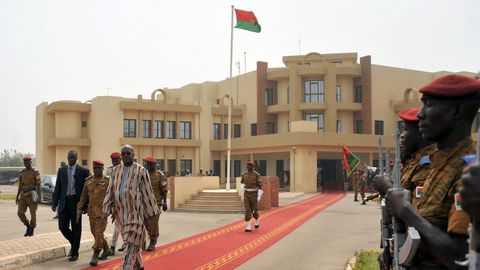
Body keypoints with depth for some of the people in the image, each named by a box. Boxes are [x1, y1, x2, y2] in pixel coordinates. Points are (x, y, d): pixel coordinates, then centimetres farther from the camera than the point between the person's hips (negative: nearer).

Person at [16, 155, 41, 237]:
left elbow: (38, 185, -9)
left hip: (32, 196, -5)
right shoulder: (22, 173, 10)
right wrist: (17, 196, 11)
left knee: (33, 214, 0)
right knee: (20, 213, -4)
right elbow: (20, 185, 15)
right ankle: (28, 226, 17)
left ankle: (31, 231, 16)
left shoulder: (35, 172, -6)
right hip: (23, 196, 5)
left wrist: (39, 196, -18)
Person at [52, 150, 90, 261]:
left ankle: (74, 253, 13)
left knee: (76, 228, 2)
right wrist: (54, 203, 2)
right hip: (64, 202, 3)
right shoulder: (61, 171, 10)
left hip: (76, 202, -3)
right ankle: (73, 244, 27)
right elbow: (57, 188, 10)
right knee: (62, 226, 1)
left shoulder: (83, 171, -2)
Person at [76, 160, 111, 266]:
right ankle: (106, 249, 30)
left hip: (102, 212, -5)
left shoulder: (107, 181, -3)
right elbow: (83, 198, 8)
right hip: (91, 212, 5)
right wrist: (79, 211, 3)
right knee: (95, 232, 13)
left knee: (99, 233, -7)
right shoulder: (88, 181, 7)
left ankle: (95, 255, 0)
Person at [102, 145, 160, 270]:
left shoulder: (141, 171, -7)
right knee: (134, 241, 17)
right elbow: (110, 191, 7)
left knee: (131, 243, -8)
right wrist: (106, 209, 0)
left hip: (136, 212, -5)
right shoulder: (116, 170, 7)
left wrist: (149, 214, -3)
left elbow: (148, 193, -4)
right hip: (122, 212, 5)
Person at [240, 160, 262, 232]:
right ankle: (248, 227, -8)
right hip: (246, 194, 2)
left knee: (254, 210, 7)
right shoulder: (244, 174, 3)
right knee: (247, 210, -8)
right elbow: (242, 183, 18)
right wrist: (243, 186, -8)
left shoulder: (256, 175, -8)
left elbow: (260, 185, -5)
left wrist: (259, 196, -10)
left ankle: (257, 220, 40)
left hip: (254, 194, -2)